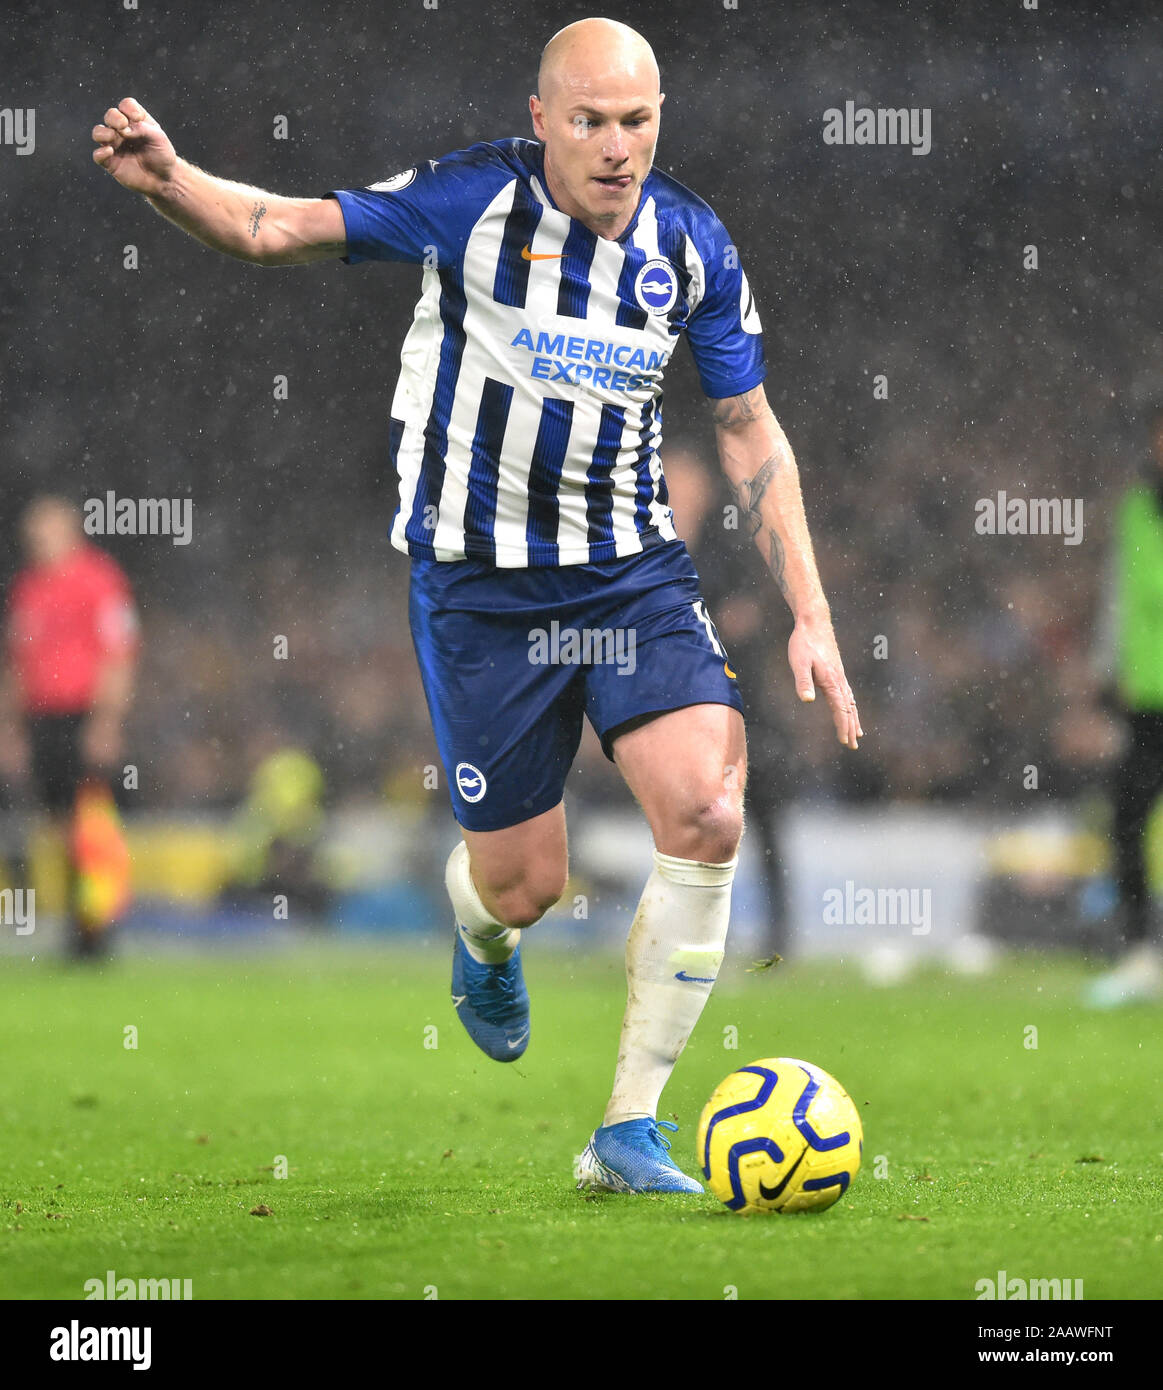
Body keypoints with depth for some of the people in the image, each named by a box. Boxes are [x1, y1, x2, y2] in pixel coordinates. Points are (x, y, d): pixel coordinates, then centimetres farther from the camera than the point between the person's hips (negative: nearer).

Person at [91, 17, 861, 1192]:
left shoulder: (692, 246, -2)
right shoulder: (472, 202, -12)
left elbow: (749, 434, 7)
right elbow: (279, 228, -11)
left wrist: (811, 616, 3)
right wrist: (170, 183, -32)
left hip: (632, 568, 3)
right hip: (479, 582, -2)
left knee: (707, 814, -19)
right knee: (524, 885, 2)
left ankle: (628, 1134, -7)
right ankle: (483, 939, 45)